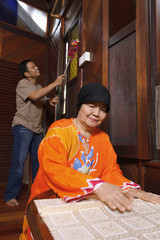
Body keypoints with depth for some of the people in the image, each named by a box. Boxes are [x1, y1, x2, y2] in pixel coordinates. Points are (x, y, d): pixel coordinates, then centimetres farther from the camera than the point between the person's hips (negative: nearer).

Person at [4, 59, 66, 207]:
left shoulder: (40, 87, 16)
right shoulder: (22, 84, -7)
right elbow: (35, 96, -26)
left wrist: (50, 101, 1)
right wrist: (55, 84, -21)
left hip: (37, 129, 7)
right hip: (23, 127, -7)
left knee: (38, 161, 11)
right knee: (19, 161, -7)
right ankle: (10, 196, 7)